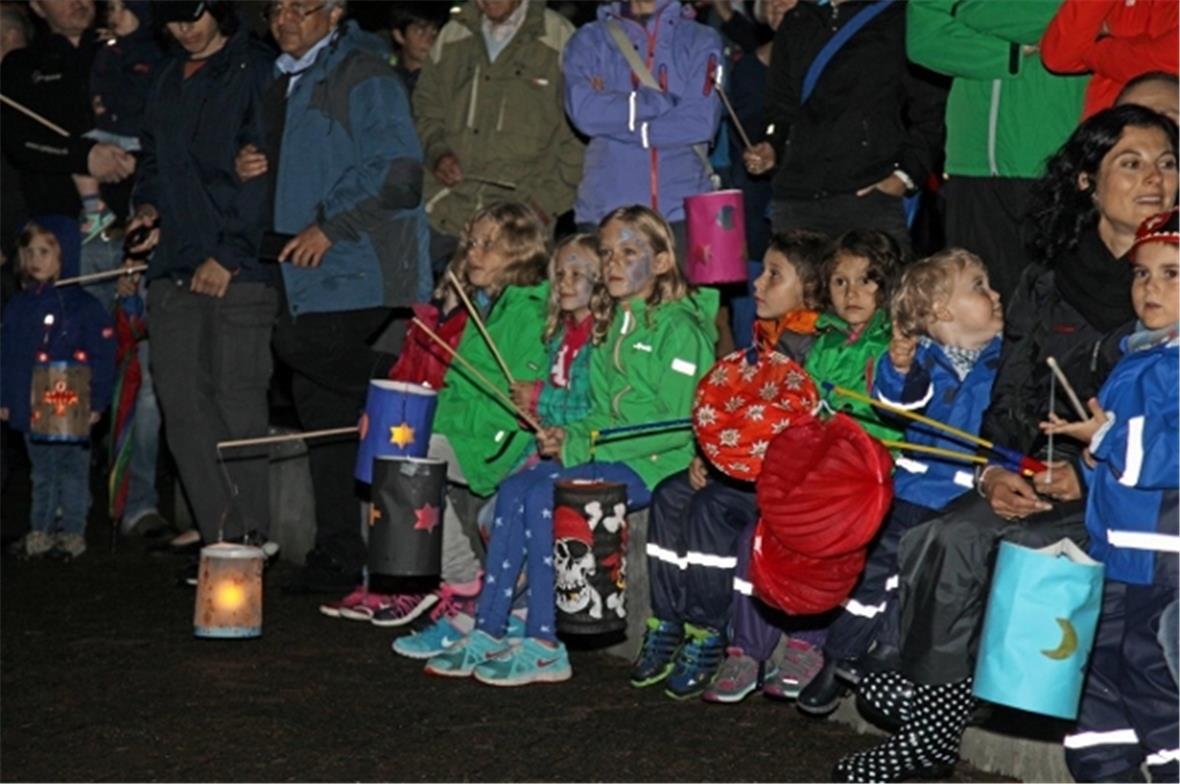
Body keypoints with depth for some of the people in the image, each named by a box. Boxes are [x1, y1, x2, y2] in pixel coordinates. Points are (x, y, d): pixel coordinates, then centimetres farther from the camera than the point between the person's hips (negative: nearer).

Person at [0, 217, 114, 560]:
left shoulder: (82, 305, -8)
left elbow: (103, 357, -9)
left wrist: (96, 401, -14)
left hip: (72, 410, -5)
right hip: (31, 409, 5)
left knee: (72, 471, 3)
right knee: (42, 474, 14)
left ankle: (72, 533, 10)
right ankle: (40, 532, 20)